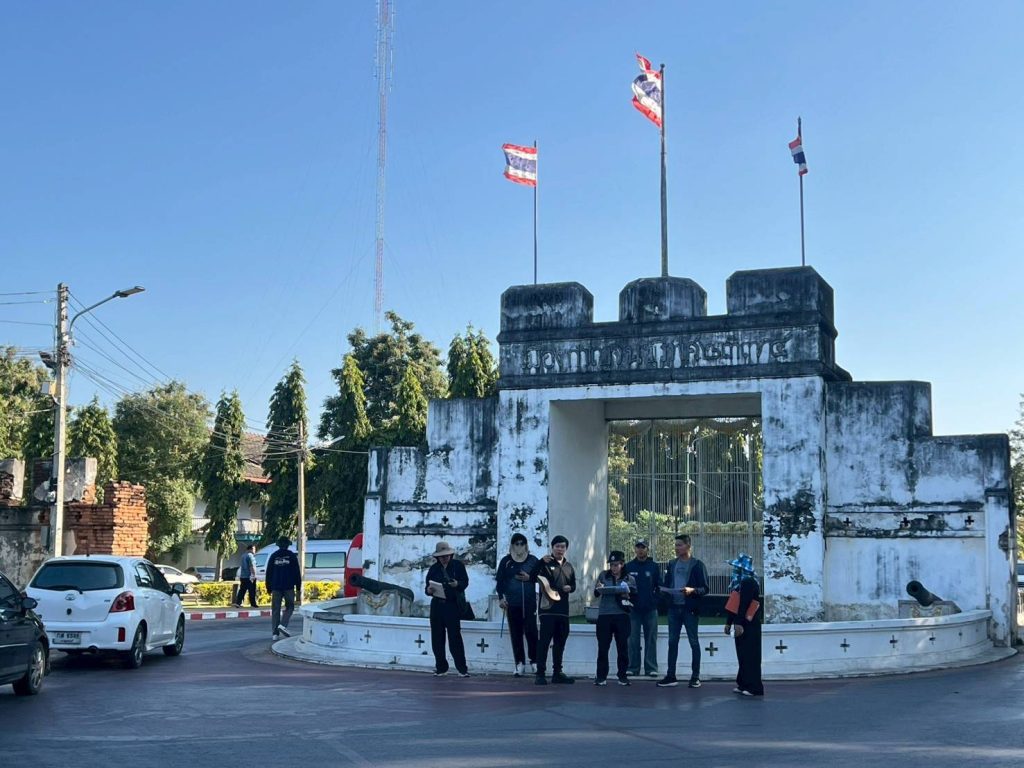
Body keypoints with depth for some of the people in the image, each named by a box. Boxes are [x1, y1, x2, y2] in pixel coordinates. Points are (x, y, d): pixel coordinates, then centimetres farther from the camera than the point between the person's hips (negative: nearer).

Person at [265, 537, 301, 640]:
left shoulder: (273, 556, 8)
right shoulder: (292, 556, 1)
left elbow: (268, 573, 9)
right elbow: (297, 573, 0)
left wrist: (269, 588, 15)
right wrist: (298, 587, 5)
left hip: (276, 587, 2)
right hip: (288, 587, -2)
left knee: (275, 609, 4)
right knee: (289, 607, 10)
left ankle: (275, 633, 0)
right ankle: (283, 624, -13)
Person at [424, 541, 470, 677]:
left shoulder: (458, 565, 4)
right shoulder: (433, 569, 13)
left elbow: (465, 582, -3)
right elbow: (428, 586, 14)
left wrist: (457, 584, -24)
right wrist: (429, 590, -9)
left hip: (453, 606, -4)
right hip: (437, 606, 4)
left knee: (455, 637, -8)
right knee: (437, 638, 3)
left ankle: (462, 669, -3)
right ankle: (441, 668, 13)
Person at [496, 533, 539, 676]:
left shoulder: (533, 560, 5)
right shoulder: (506, 561, 6)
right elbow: (499, 580, 7)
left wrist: (530, 578, -9)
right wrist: (501, 598, -1)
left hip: (529, 602, -1)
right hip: (512, 603, 1)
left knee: (531, 631, -7)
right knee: (516, 633, 2)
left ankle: (534, 661, 8)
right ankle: (520, 664, 8)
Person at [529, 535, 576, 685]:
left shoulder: (569, 566, 16)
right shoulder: (545, 563, -1)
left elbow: (573, 585, 24)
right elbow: (532, 577, -14)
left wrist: (570, 588, 1)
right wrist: (541, 562, -26)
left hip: (563, 609, 6)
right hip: (547, 609, -6)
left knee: (560, 641, 11)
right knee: (544, 641, -8)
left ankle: (557, 673, 20)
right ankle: (540, 674, -6)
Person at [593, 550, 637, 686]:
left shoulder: (630, 579, 6)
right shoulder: (603, 575, 7)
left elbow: (635, 597, 9)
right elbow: (596, 593, 5)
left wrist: (628, 595, -13)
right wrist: (598, 589, -18)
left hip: (622, 616, 0)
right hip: (604, 615, 0)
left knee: (623, 647, 3)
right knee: (603, 647, 1)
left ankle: (622, 676, 13)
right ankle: (601, 676, 7)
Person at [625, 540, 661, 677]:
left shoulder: (654, 566, 6)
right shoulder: (628, 567, 7)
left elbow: (660, 586, 4)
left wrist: (655, 600, -8)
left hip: (650, 609, 0)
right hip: (633, 609, 0)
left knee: (651, 640, 1)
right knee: (633, 640, 2)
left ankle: (651, 668, 5)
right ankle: (633, 668, 7)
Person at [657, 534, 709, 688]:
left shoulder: (697, 565, -4)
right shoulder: (671, 564, 12)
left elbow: (705, 588, -6)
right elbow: (666, 583, 18)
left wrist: (692, 590, -23)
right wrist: (664, 590, -3)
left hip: (690, 608, -5)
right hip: (674, 607, 5)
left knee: (694, 642, 2)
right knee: (672, 642, 6)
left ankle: (695, 677, 8)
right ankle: (670, 676, 10)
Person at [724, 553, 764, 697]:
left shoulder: (749, 582, -14)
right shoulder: (739, 582, 16)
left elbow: (744, 604, -21)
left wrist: (739, 623, -25)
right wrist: (729, 623, 19)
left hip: (749, 625, -10)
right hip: (742, 624, 10)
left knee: (750, 656, -6)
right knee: (743, 656, 13)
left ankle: (754, 687, -3)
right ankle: (743, 684, 20)